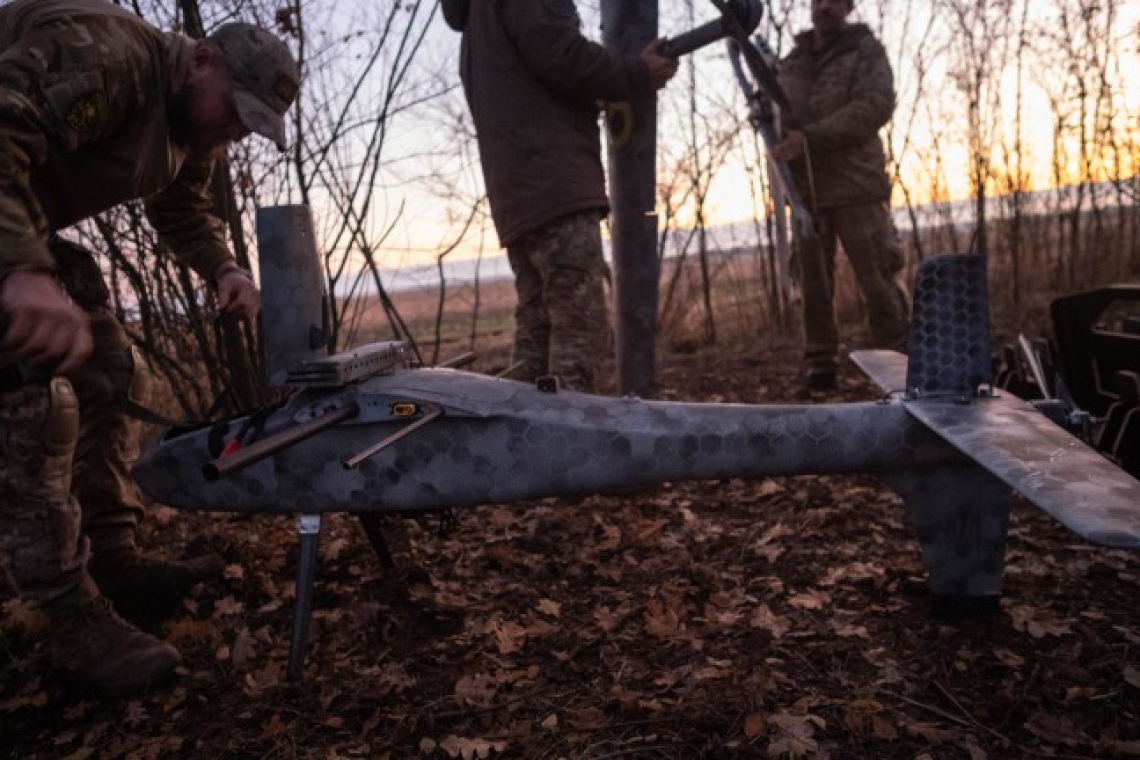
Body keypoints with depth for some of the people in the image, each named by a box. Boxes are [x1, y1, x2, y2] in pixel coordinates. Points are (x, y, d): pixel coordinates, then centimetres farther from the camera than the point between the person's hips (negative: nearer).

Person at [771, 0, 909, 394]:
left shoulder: (867, 51, 4)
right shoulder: (790, 62, 17)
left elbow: (875, 107, -11)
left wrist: (810, 138, -21)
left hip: (855, 187, -4)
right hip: (805, 191, 4)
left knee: (878, 281, -5)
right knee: (814, 284, 4)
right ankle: (820, 366, 12)